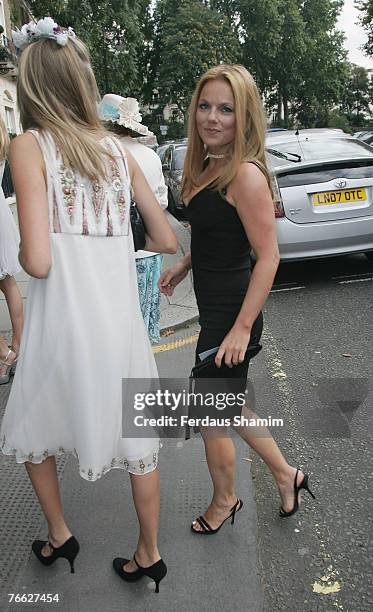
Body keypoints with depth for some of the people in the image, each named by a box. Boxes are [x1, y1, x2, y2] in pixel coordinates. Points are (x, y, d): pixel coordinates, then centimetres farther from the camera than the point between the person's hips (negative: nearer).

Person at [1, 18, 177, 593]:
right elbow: (166, 240, 7)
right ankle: (149, 553, 34)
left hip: (63, 324, -3)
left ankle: (58, 534, 38)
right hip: (121, 323, 4)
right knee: (138, 440, 18)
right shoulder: (119, 151, 5)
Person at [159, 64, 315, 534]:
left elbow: (268, 256, -22)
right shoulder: (208, 166, 8)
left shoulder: (245, 174, -20)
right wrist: (181, 267, 18)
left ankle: (224, 501, 37)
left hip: (230, 314, -9)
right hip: (214, 306, 9)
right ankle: (286, 475, 41)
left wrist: (242, 328, -22)